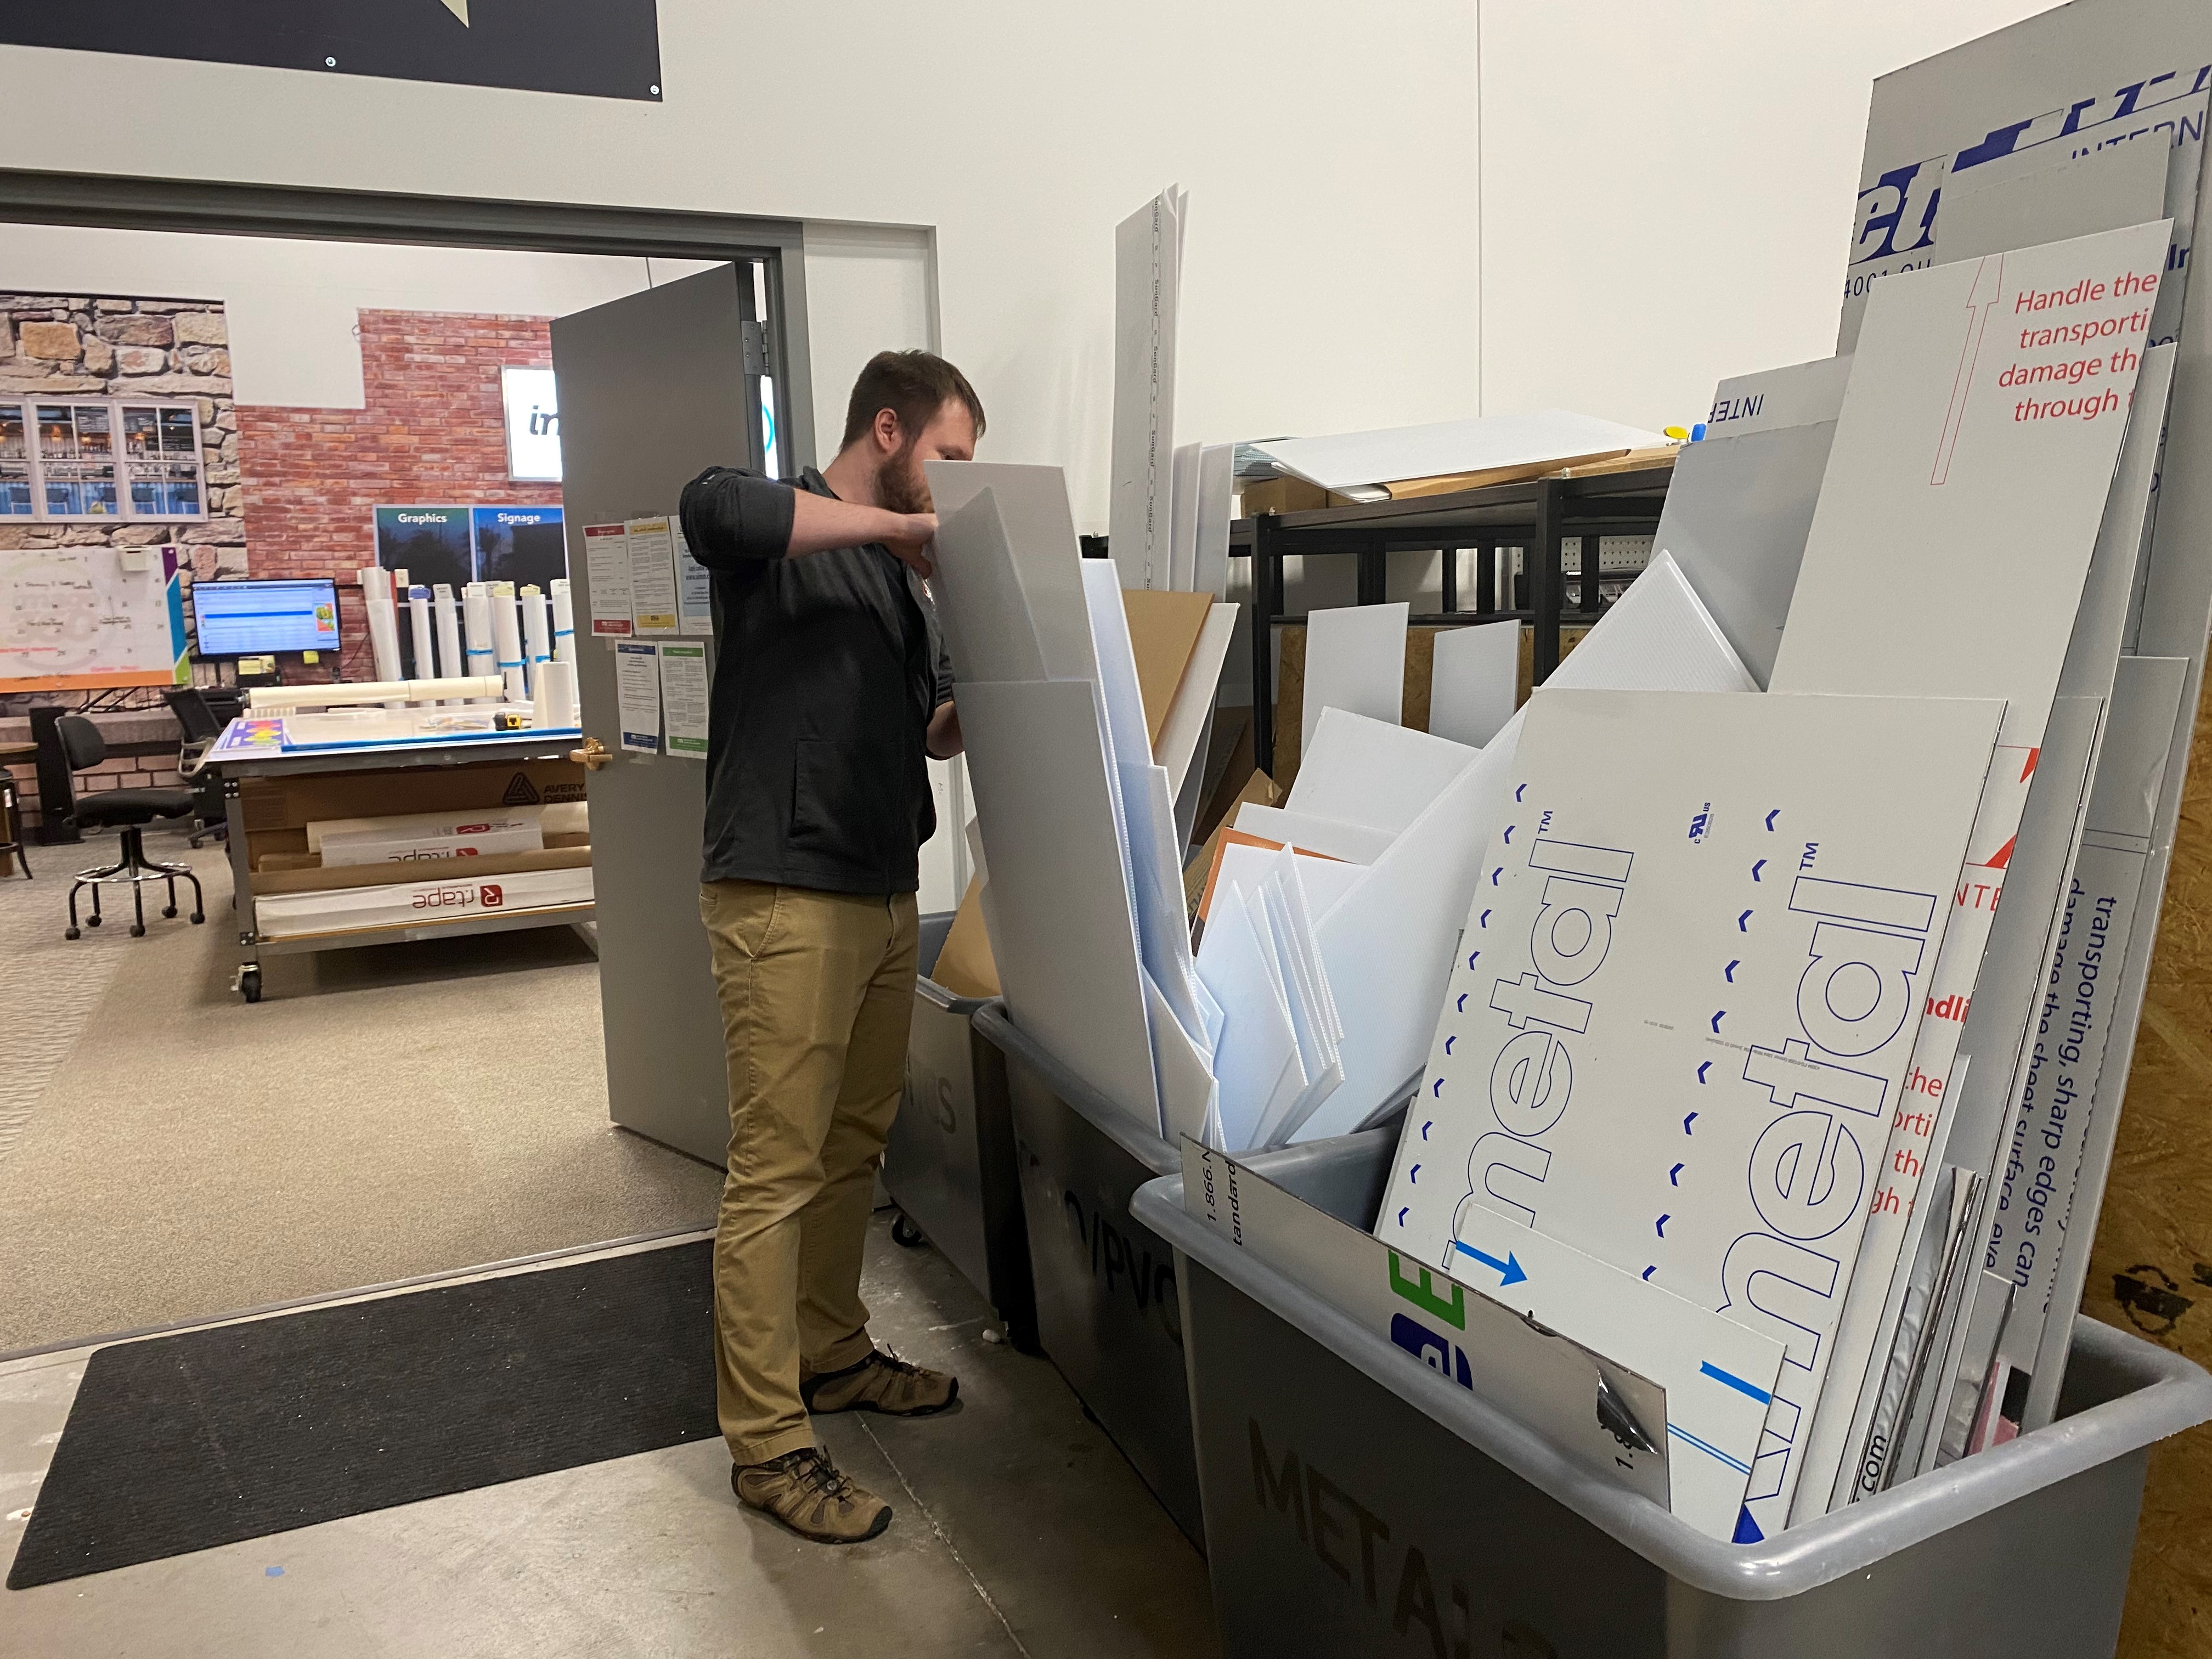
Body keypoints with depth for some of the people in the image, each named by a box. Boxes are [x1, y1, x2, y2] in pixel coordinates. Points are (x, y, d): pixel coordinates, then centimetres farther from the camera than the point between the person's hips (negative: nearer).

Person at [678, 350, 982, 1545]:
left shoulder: (900, 570, 19)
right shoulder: (782, 528, -6)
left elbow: (935, 726, 23)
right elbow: (712, 506, -32)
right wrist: (906, 522, -23)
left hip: (884, 894, 9)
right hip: (784, 897, -9)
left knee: (855, 1150, 18)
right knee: (776, 1172, -3)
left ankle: (833, 1354, 35)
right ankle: (766, 1442, 8)